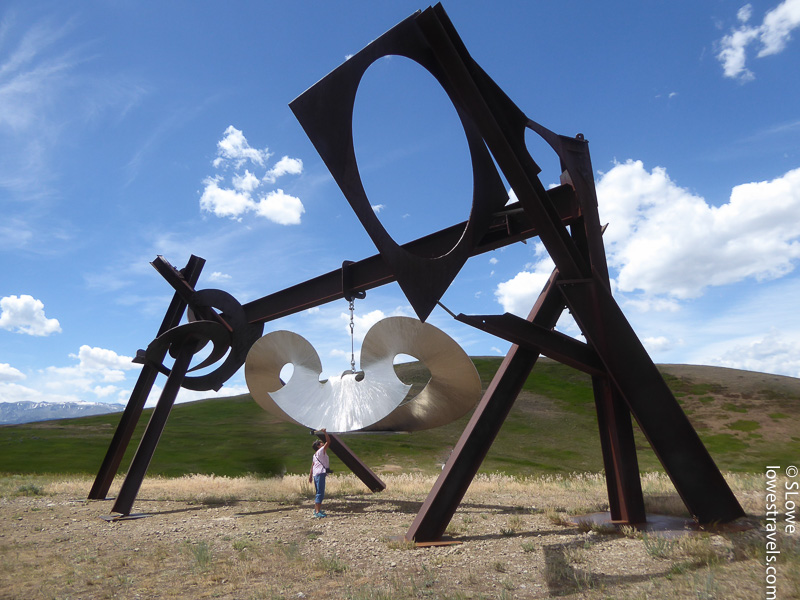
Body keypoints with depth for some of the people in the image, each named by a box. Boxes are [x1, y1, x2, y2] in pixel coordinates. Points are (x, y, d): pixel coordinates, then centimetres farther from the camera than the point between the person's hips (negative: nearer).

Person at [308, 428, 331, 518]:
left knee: (319, 493, 17)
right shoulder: (321, 450, -6)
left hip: (315, 474, 9)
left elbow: (312, 466, 16)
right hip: (320, 474, -9)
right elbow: (328, 441, -12)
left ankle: (316, 510, 22)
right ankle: (318, 512, -15)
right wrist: (325, 432, -7)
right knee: (320, 493, -11)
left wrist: (310, 476, 16)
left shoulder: (315, 455, 17)